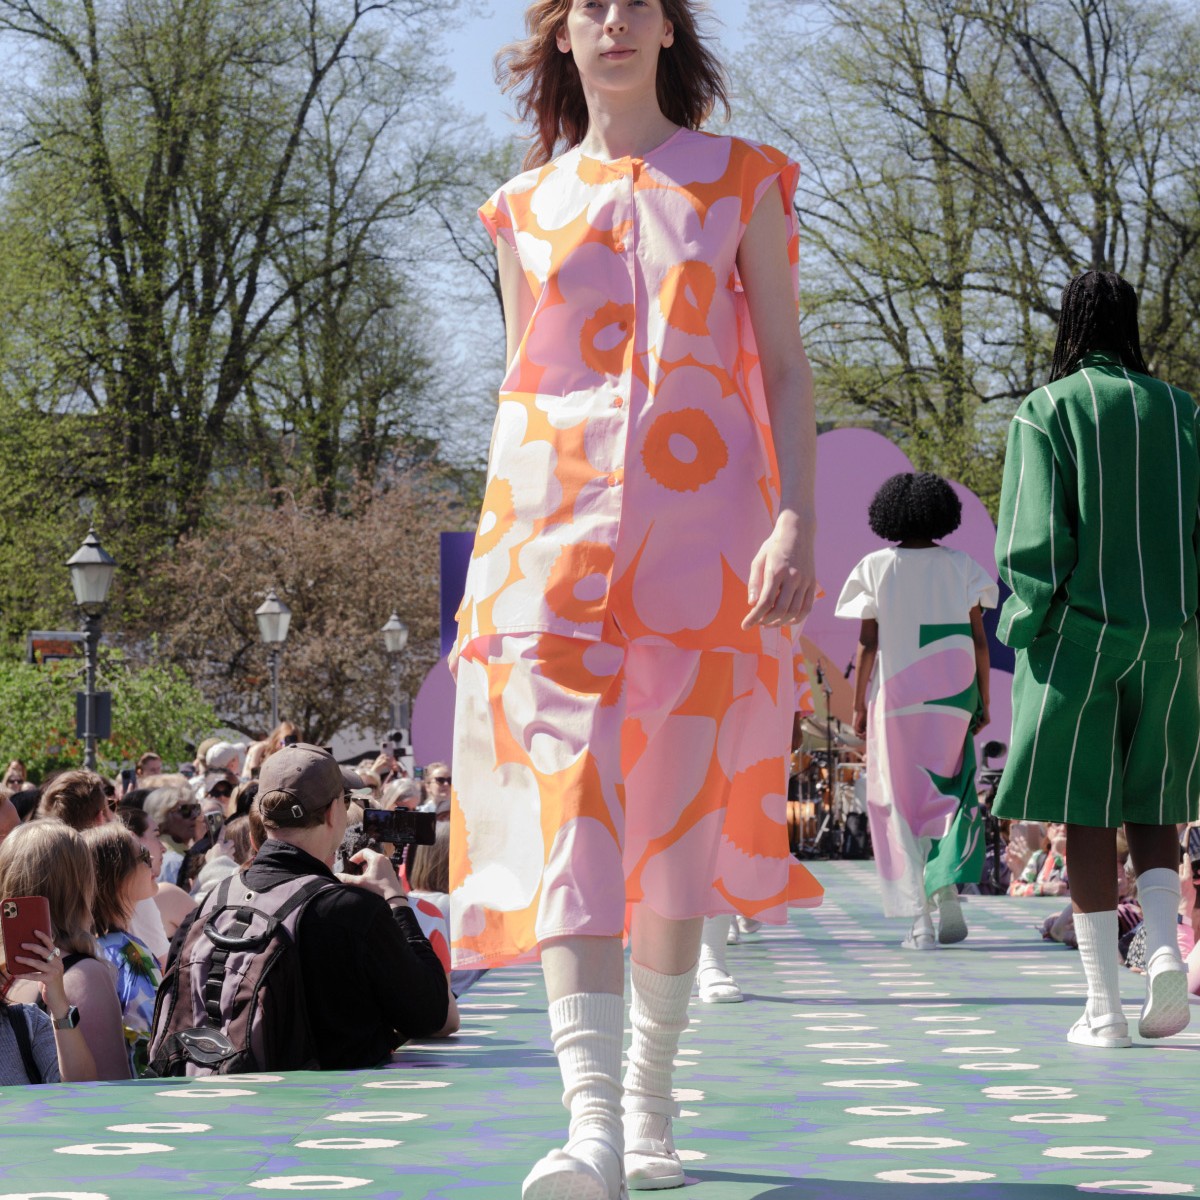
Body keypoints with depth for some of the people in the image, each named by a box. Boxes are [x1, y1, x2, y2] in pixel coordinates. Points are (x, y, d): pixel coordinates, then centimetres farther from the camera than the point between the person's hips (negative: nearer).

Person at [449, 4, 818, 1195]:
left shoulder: (742, 181, 9)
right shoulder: (524, 208, 15)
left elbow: (786, 369, 5)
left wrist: (796, 518, -8)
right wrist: (500, 557, 13)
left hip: (700, 531, 0)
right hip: (554, 530, 1)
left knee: (674, 827, 3)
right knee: (565, 819, -15)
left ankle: (651, 1101, 17)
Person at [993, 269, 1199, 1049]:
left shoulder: (1047, 412, -5)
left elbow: (1035, 538, -13)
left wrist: (1028, 625, -4)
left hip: (1078, 633, -3)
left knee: (1087, 809, 0)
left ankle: (1104, 1004, -1)